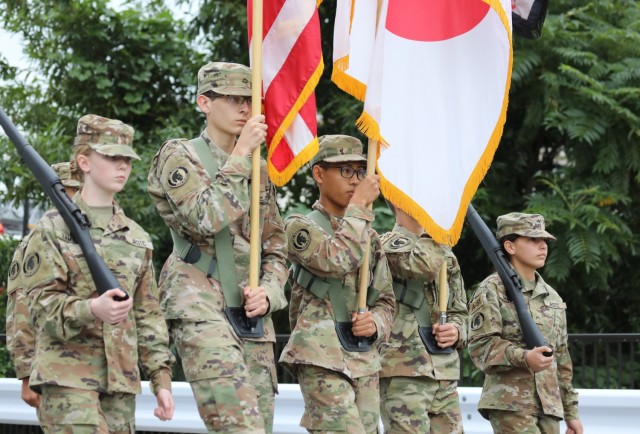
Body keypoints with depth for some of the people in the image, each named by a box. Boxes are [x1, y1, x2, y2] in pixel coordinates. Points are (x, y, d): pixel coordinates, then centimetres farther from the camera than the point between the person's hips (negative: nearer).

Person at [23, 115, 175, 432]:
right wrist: (92, 309, -27)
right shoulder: (53, 228, -1)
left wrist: (161, 378, 9)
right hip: (67, 375, -5)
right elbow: (41, 305, -8)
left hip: (121, 378, 5)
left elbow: (148, 314, 16)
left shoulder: (136, 236, 15)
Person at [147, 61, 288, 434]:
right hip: (203, 310, -6)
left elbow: (276, 249, 20)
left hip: (253, 317, 7)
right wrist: (241, 155, -11)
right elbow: (207, 219, -16)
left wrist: (267, 291, 0)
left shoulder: (259, 170, 20)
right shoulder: (180, 156, 2)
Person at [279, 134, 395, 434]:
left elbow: (386, 301, 19)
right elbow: (336, 259, -19)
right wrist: (359, 204, -10)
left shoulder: (369, 237, 19)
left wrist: (375, 323, -4)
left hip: (364, 361, 7)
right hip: (322, 358, -7)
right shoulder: (300, 226, 1)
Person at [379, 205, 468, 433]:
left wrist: (456, 330, -1)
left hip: (446, 374, 7)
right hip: (403, 372, -7)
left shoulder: (445, 254, 21)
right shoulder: (388, 244, -2)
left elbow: (459, 312, 22)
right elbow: (425, 265, -23)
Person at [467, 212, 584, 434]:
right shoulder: (492, 290, -2)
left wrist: (571, 412, 20)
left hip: (549, 406, 7)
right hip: (510, 404, -7)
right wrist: (524, 358, -29)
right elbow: (480, 345, -13)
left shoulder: (552, 297, 19)